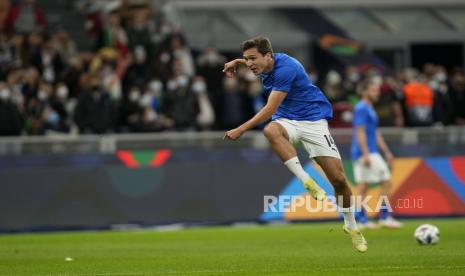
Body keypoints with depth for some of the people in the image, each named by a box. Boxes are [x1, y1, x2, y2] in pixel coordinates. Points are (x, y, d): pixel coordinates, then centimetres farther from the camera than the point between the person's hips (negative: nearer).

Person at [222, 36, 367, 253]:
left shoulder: (285, 68, -24)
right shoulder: (267, 64, 1)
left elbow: (270, 109, -25)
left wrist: (241, 130, -24)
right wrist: (237, 62, 21)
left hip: (312, 119, -6)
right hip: (286, 120, 6)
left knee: (338, 178, -9)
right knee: (271, 131, -36)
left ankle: (351, 226, 16)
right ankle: (307, 182, -35)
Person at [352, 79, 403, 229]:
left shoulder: (369, 109, 19)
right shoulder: (361, 109, -12)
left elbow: (376, 134, 24)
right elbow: (360, 132, -18)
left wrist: (386, 152, 24)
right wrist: (366, 154, -24)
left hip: (371, 153, 10)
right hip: (367, 153, -10)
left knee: (363, 186, 7)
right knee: (386, 181, -8)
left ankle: (361, 219, 6)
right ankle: (385, 217, -6)